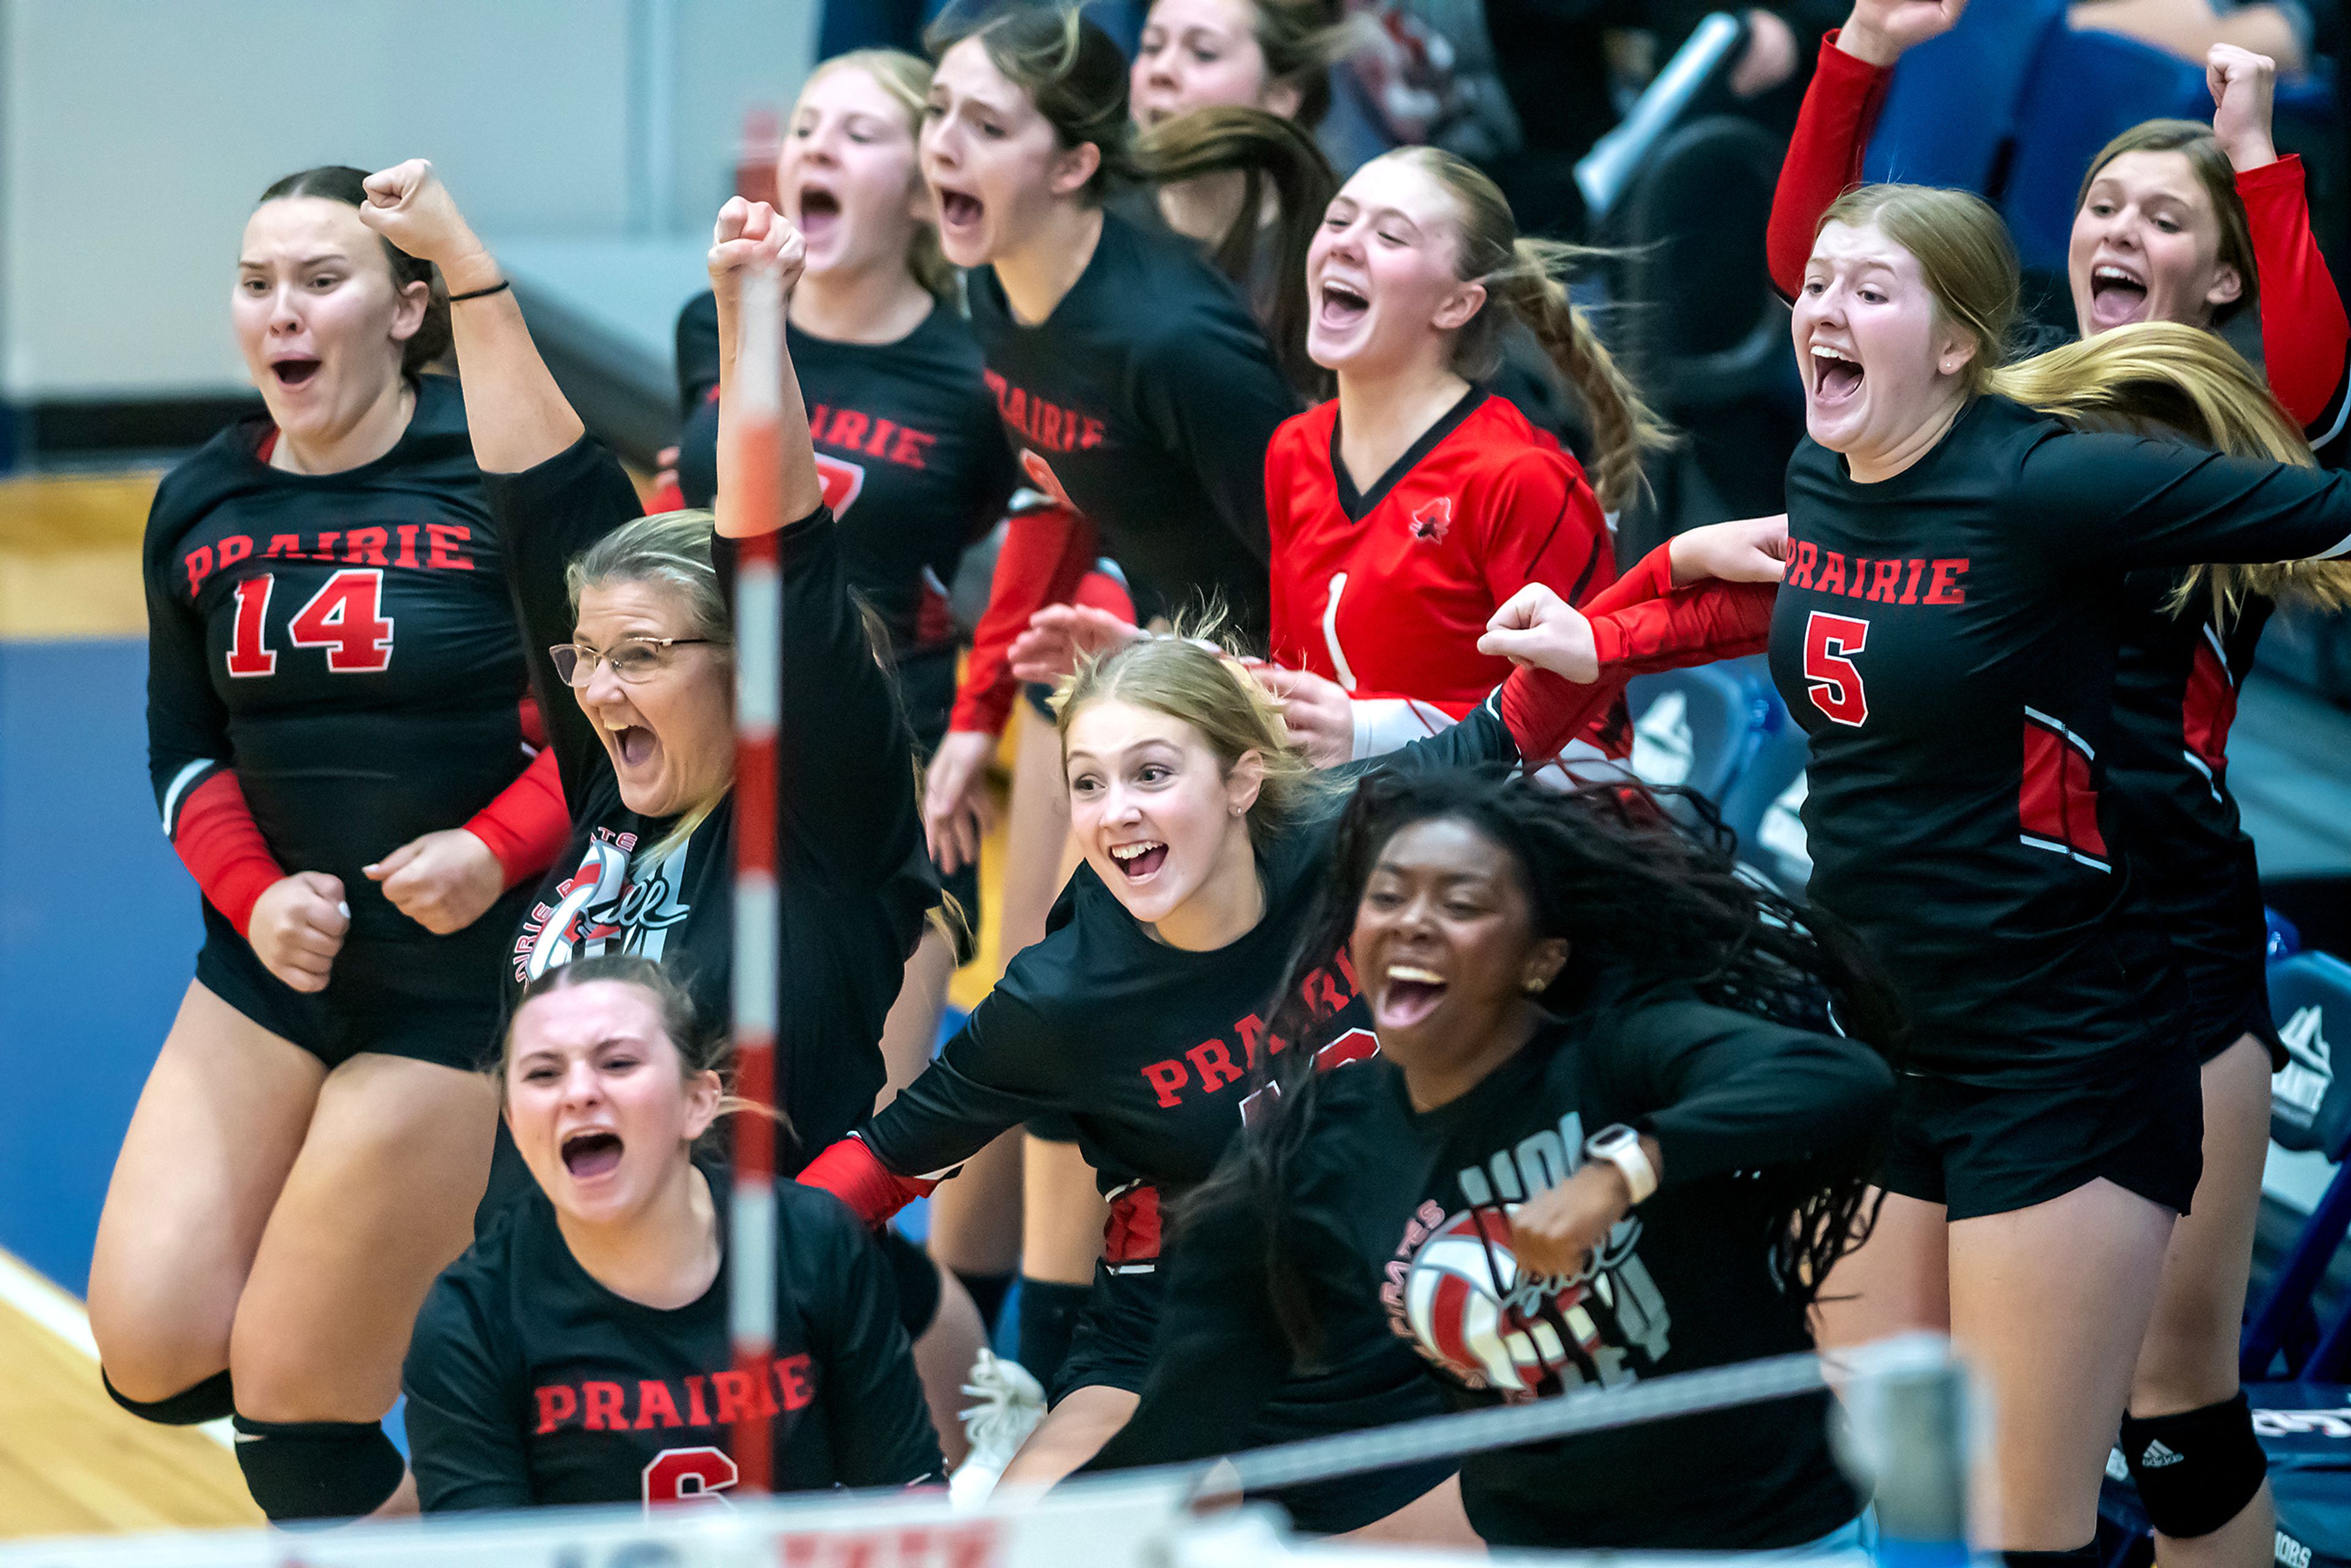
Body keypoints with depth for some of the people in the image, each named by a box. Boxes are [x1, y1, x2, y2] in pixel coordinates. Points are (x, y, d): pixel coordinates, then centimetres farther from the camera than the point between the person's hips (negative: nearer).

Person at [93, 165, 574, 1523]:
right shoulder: (200, 508, 3)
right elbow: (185, 752, 11)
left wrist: (496, 849, -21)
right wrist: (254, 896, -8)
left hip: (466, 983, -5)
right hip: (272, 970, 6)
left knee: (290, 1388, -7)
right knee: (156, 1352, -5)